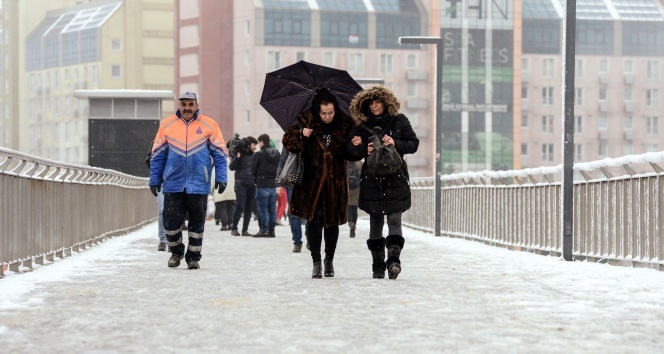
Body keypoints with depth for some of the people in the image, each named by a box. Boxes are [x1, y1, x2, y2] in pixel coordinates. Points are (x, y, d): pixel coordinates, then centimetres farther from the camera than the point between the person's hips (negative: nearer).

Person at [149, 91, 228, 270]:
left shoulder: (209, 125, 2)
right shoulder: (167, 125, 5)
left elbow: (219, 153, 5)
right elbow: (157, 155, 9)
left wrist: (221, 178, -2)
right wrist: (154, 180, 6)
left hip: (199, 185, -1)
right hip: (173, 184, 1)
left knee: (197, 222, 6)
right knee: (171, 221, 1)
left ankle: (193, 256, 19)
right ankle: (176, 252, 24)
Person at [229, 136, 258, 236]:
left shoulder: (253, 156, 15)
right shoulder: (240, 155, 0)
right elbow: (231, 167, -8)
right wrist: (237, 156, -17)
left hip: (252, 185, 5)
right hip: (241, 184, -5)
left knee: (249, 208, 3)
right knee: (240, 206, -11)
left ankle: (245, 229, 8)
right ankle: (234, 228, -2)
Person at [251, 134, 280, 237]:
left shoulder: (258, 155, -9)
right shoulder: (277, 154, 9)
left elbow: (253, 170, -4)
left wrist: (256, 180, 12)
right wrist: (275, 179, 15)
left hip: (262, 186, -6)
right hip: (274, 185, 6)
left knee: (262, 208, -2)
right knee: (272, 208, 9)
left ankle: (264, 230, -4)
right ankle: (272, 230, 10)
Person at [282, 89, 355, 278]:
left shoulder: (344, 124, -1)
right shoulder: (306, 122, -5)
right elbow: (288, 140, -3)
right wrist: (302, 135, -21)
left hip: (335, 182, 1)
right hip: (312, 180, -1)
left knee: (332, 221, 8)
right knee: (314, 219, -6)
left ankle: (329, 259, 27)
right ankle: (316, 262, 2)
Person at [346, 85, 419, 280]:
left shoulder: (399, 121, 6)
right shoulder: (362, 126, 9)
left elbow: (414, 144, 4)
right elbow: (351, 152, 9)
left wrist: (395, 143, -12)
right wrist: (364, 149, -12)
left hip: (396, 178, -2)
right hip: (371, 181, 2)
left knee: (394, 219, -12)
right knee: (375, 222, 3)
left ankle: (393, 258, -22)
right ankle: (378, 264, 7)